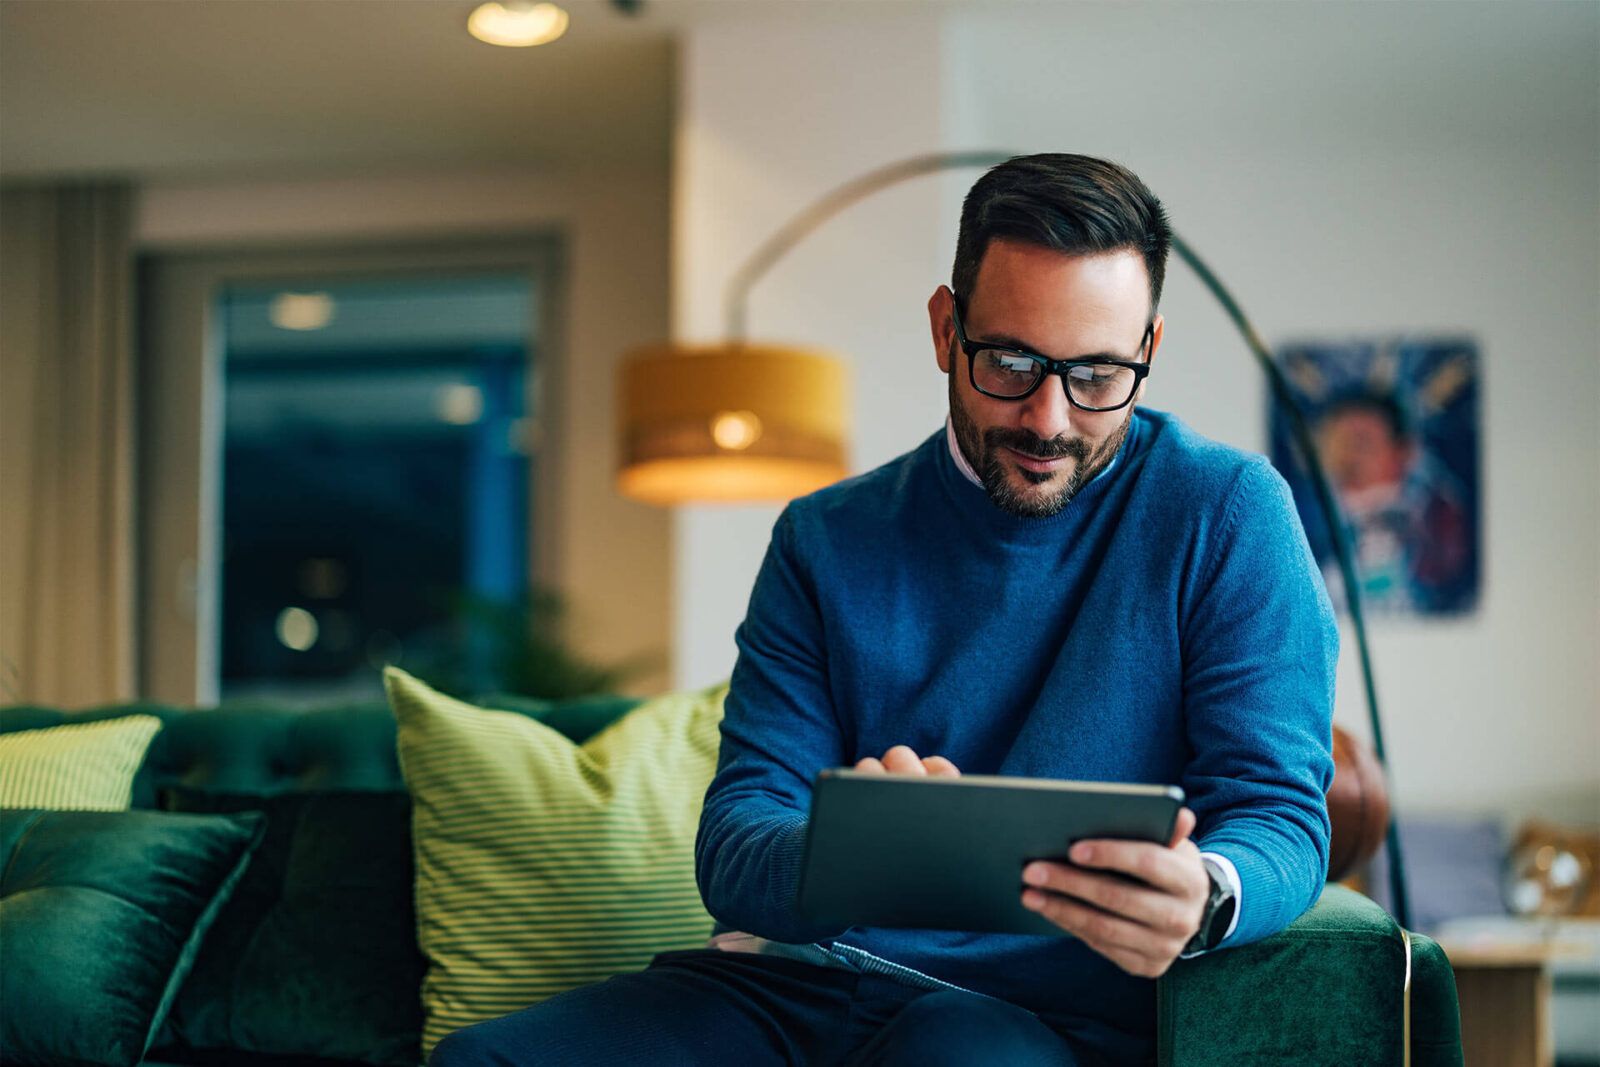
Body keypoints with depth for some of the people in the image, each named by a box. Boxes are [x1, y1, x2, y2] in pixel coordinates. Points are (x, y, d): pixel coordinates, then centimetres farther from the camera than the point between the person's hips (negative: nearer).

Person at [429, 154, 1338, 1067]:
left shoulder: (1226, 516, 2)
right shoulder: (827, 539, 10)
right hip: (794, 981, 4)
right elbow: (734, 848, 3)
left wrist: (1202, 897, -27)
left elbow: (1281, 817, -2)